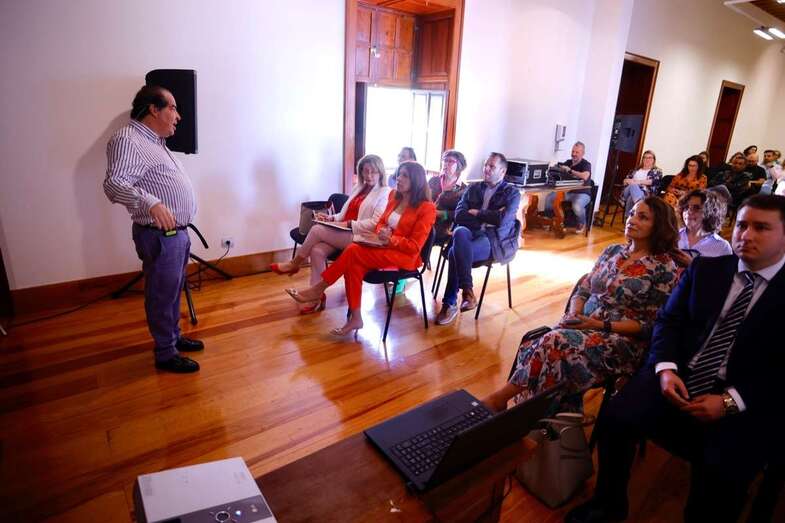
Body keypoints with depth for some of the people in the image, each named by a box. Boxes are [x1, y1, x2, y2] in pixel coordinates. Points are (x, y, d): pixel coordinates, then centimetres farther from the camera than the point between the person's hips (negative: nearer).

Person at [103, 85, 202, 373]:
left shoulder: (153, 140, 15)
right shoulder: (127, 140, -17)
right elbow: (114, 184, -29)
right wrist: (151, 203, -44)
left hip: (177, 232, 10)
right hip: (160, 235, -10)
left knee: (173, 290, 20)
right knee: (162, 295, 2)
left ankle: (174, 337, 36)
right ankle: (165, 354, 16)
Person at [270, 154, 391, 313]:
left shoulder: (385, 193, -2)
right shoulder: (358, 188, 22)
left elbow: (376, 223, -14)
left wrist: (349, 224, -18)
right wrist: (332, 218, 3)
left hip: (360, 237, -7)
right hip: (343, 233, 7)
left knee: (317, 229, -22)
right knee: (317, 251, -22)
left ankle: (294, 264, 0)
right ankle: (317, 295, -15)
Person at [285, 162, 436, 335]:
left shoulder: (426, 208, -11)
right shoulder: (394, 197, 10)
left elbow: (414, 246, -13)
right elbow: (381, 223, 16)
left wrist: (390, 240, -23)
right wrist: (382, 232, -7)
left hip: (405, 256, -6)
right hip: (385, 248, 7)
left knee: (353, 252, -26)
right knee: (353, 265, -25)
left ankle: (318, 289, -12)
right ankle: (355, 318, -22)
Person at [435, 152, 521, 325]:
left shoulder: (512, 193, 6)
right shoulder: (473, 188, 18)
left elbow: (502, 220, -12)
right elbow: (459, 215, 4)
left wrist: (477, 213, -1)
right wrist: (488, 217, -6)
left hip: (495, 239, -3)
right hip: (471, 233, 4)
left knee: (455, 253, -30)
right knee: (460, 232, -35)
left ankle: (450, 303, -17)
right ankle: (467, 290, -32)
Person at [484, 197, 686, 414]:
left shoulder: (666, 268, -3)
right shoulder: (612, 252, 14)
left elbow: (651, 325, -6)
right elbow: (582, 291, 14)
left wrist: (601, 326, -15)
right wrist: (574, 315, -7)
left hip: (624, 339, -5)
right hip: (585, 326, 5)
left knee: (555, 343, -31)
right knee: (533, 348, -26)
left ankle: (501, 398, -18)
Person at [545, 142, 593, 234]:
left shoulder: (586, 164, -9)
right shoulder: (568, 162, 10)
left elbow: (585, 176, -29)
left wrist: (570, 170, -26)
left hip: (582, 193, -5)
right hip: (568, 192, 5)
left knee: (577, 206, -37)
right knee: (549, 198, -18)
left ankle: (582, 223, -2)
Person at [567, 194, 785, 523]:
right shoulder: (705, 269, 11)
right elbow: (669, 320, 8)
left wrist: (731, 401, -19)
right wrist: (665, 369, -10)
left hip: (747, 404, -3)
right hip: (679, 380, 3)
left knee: (721, 474, -28)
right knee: (615, 418, -17)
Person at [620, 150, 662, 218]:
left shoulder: (657, 171, 17)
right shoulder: (636, 170, 29)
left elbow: (655, 181, -3)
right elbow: (625, 180, 21)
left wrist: (638, 182, -13)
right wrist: (630, 181, -5)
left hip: (645, 193, -2)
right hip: (628, 191, 2)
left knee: (631, 198, -39)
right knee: (633, 185, -37)